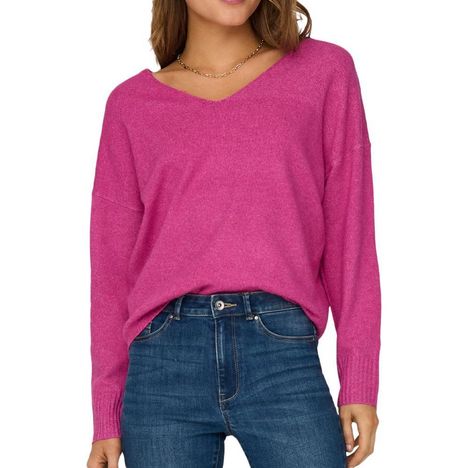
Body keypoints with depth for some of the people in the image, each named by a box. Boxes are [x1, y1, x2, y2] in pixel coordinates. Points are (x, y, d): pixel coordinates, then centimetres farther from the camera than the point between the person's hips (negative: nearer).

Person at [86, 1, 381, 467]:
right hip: (163, 359, 1)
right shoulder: (131, 103, 10)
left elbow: (349, 234, 6)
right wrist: (107, 417, 9)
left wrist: (359, 382, 1)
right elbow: (112, 266, 11)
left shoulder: (325, 71, 8)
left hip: (283, 351, 0)